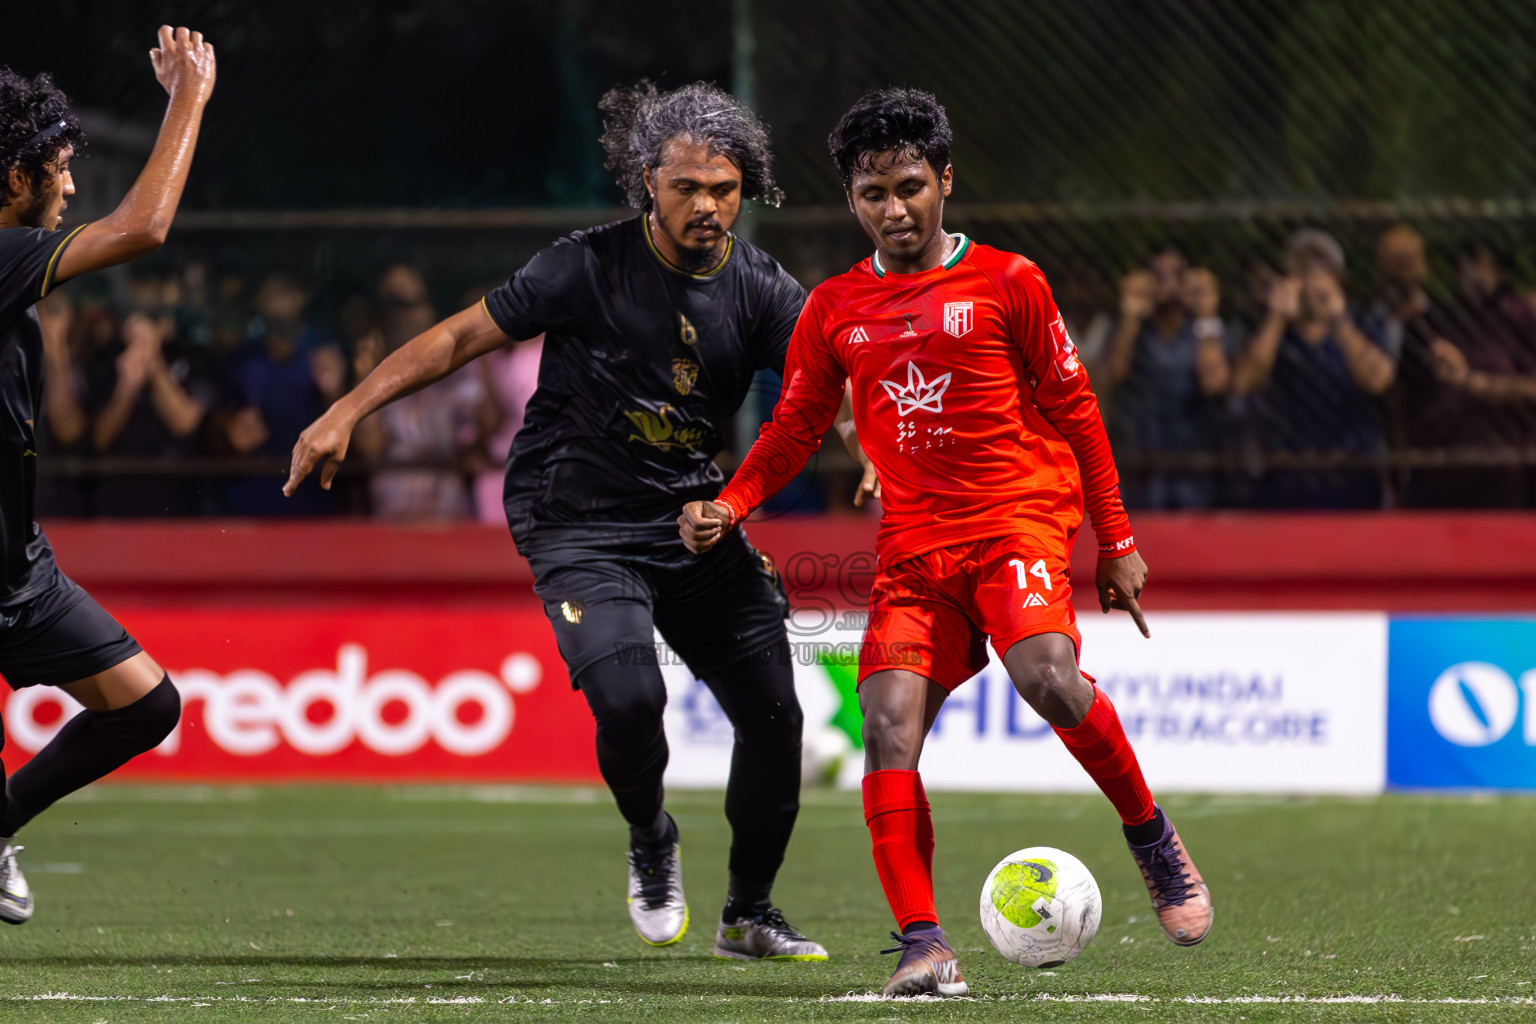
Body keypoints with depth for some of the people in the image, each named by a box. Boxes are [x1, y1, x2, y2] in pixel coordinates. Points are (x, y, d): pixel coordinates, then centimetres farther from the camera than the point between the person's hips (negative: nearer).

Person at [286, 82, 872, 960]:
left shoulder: (759, 288, -4)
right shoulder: (591, 268, -13)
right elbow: (464, 336, -7)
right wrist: (348, 412, -11)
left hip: (696, 520, 4)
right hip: (581, 520, -4)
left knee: (773, 715, -2)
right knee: (629, 697, -26)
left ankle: (750, 915, 20)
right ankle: (650, 841, 9)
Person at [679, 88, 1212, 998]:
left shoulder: (1007, 281, 4)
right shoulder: (835, 310, 13)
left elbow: (1073, 407, 8)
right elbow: (796, 427, 20)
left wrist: (1117, 541, 8)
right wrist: (727, 507, 2)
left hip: (1020, 519, -3)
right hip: (914, 542, 3)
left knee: (1047, 677, -30)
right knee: (889, 724, -18)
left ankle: (1153, 838, -7)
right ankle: (923, 946, -16)